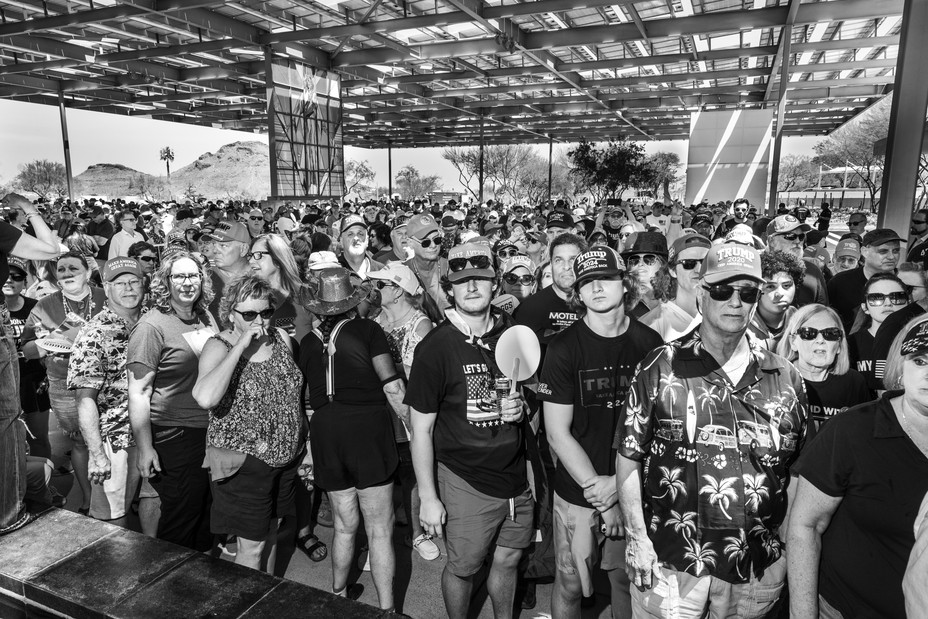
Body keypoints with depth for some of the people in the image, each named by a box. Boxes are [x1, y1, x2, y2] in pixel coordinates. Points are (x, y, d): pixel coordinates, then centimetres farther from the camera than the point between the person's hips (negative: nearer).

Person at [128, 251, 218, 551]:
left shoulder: (207, 318, 7)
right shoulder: (152, 326, -13)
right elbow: (138, 392, -15)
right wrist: (145, 449, -17)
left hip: (213, 432, 7)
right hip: (177, 437, -7)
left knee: (209, 514, 19)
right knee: (181, 519, 6)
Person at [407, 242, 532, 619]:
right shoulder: (435, 347, -14)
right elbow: (421, 429, -10)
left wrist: (521, 405, -8)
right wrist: (428, 498, -10)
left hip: (517, 474, 4)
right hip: (466, 481, -4)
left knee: (508, 559, 18)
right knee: (462, 567, 10)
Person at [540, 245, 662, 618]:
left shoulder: (650, 344, -4)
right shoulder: (563, 348, -11)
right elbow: (557, 433, -10)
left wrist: (619, 483, -10)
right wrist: (598, 492, -12)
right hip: (577, 492, -2)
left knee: (629, 580, 17)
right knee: (570, 584, 12)